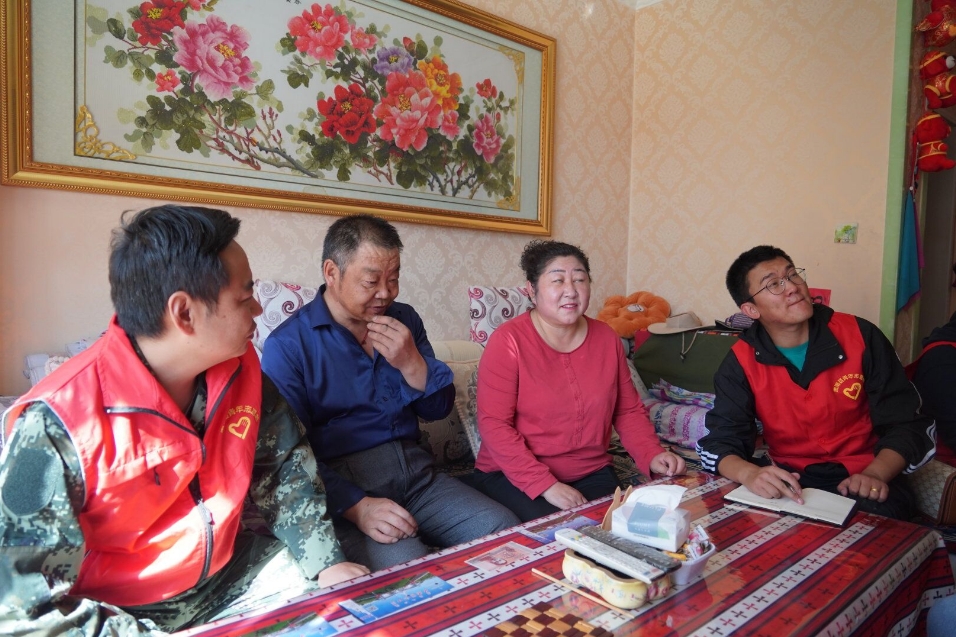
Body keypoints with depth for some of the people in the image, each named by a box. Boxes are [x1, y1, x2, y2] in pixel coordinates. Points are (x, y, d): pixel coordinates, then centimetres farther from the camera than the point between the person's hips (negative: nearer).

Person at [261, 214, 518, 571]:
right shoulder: (288, 344, -6)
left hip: (415, 471, 6)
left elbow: (438, 409, 10)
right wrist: (356, 506, -23)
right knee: (405, 565, -31)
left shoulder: (405, 321, 10)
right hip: (342, 485, -5)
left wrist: (411, 363, -10)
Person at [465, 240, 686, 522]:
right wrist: (545, 485, -23)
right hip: (512, 475, -4)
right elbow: (493, 424, -16)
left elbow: (628, 411, 11)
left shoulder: (607, 339, 3)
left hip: (591, 473, 5)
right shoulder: (508, 341, -12)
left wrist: (651, 455, -7)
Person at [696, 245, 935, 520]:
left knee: (879, 515, -32)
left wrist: (875, 474, -23)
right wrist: (750, 473, -34)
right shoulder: (742, 362, -6)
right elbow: (720, 441, -11)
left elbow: (906, 422, -4)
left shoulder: (859, 335, -6)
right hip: (789, 477, 0)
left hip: (861, 478, 0)